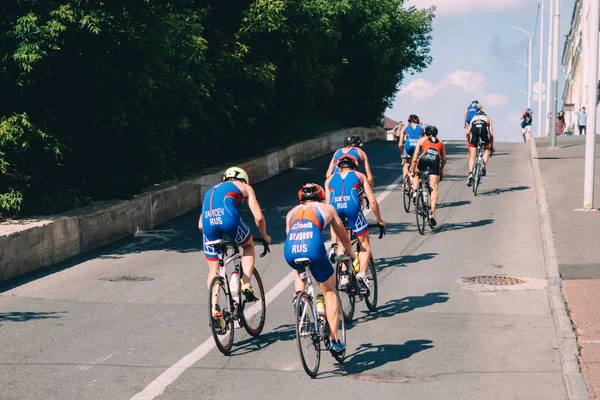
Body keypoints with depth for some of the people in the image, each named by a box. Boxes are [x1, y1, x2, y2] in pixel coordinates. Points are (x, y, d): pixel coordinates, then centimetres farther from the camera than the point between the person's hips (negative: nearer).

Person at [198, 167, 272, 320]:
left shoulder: (211, 190, 38)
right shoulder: (245, 187, 27)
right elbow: (259, 217, 17)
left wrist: (213, 235, 46)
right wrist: (264, 236, 34)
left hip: (208, 221, 3)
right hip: (227, 216, -3)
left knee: (213, 269, 17)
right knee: (248, 246, 28)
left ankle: (214, 309, 9)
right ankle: (246, 285, 13)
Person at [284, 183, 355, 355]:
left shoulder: (292, 212, 31)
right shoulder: (326, 208, 26)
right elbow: (343, 237, 35)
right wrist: (350, 254, 53)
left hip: (290, 252, 3)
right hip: (313, 249, -3)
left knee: (299, 270, 40)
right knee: (329, 292, 16)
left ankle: (298, 294, 14)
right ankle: (334, 340, 12)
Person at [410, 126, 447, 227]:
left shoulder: (421, 140, 27)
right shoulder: (440, 142, 32)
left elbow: (415, 158, 21)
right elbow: (444, 159, 30)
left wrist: (412, 170, 31)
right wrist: (441, 170, 43)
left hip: (424, 159, -1)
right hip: (435, 162, 1)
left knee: (416, 173, 34)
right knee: (434, 189, 3)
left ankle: (415, 190, 11)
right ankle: (432, 214, -4)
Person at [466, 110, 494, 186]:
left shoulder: (473, 118, 38)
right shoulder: (488, 118, 35)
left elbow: (467, 133, 27)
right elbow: (491, 134, 25)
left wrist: (469, 142, 41)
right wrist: (492, 146, 32)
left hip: (474, 128, 1)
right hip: (483, 128, -1)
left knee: (472, 156, 4)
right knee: (487, 149, 26)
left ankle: (470, 174, -14)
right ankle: (484, 167, 9)